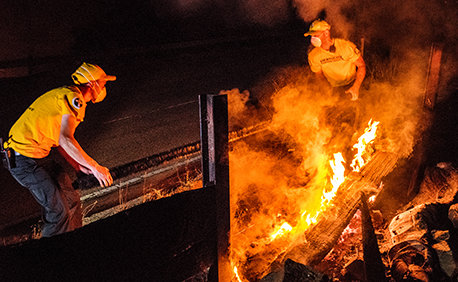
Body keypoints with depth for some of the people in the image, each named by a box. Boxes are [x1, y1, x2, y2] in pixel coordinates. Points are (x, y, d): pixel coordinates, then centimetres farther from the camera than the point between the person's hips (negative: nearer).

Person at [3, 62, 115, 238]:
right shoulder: (74, 98, -16)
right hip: (26, 161, -10)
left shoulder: (64, 94, 16)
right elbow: (65, 139, -28)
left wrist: (78, 164, 12)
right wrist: (95, 167, -24)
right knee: (58, 211, -6)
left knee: (71, 200, 12)